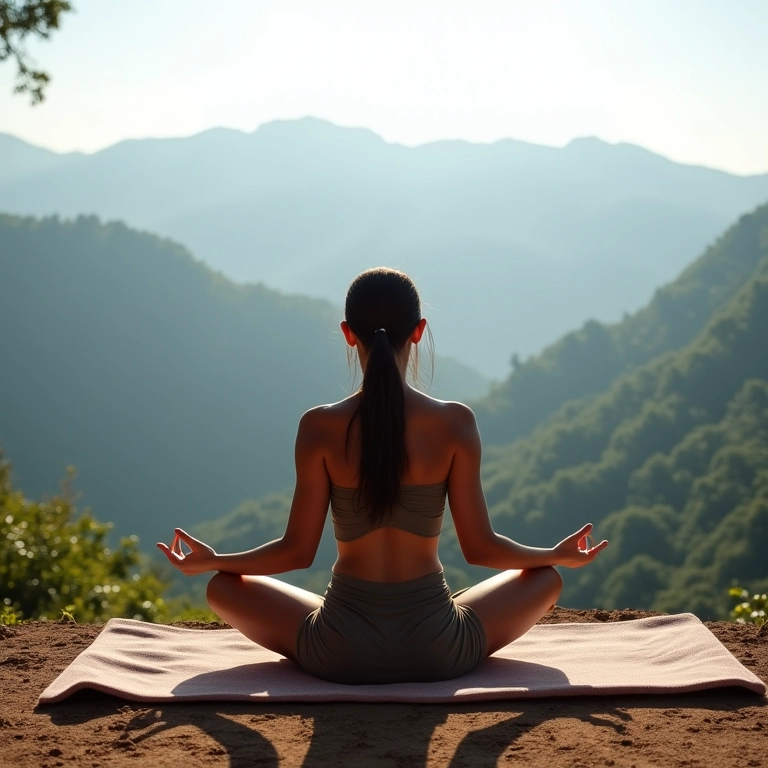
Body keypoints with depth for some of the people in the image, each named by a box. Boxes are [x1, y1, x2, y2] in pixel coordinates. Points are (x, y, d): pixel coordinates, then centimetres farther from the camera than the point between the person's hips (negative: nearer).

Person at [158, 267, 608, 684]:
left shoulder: (320, 427, -9)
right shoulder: (456, 423, -8)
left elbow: (298, 550, -4)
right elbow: (479, 547, -3)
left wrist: (212, 561, 13)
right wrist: (558, 555, 15)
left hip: (342, 657, 0)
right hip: (439, 654, 1)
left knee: (225, 588, 23)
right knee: (546, 580, 25)